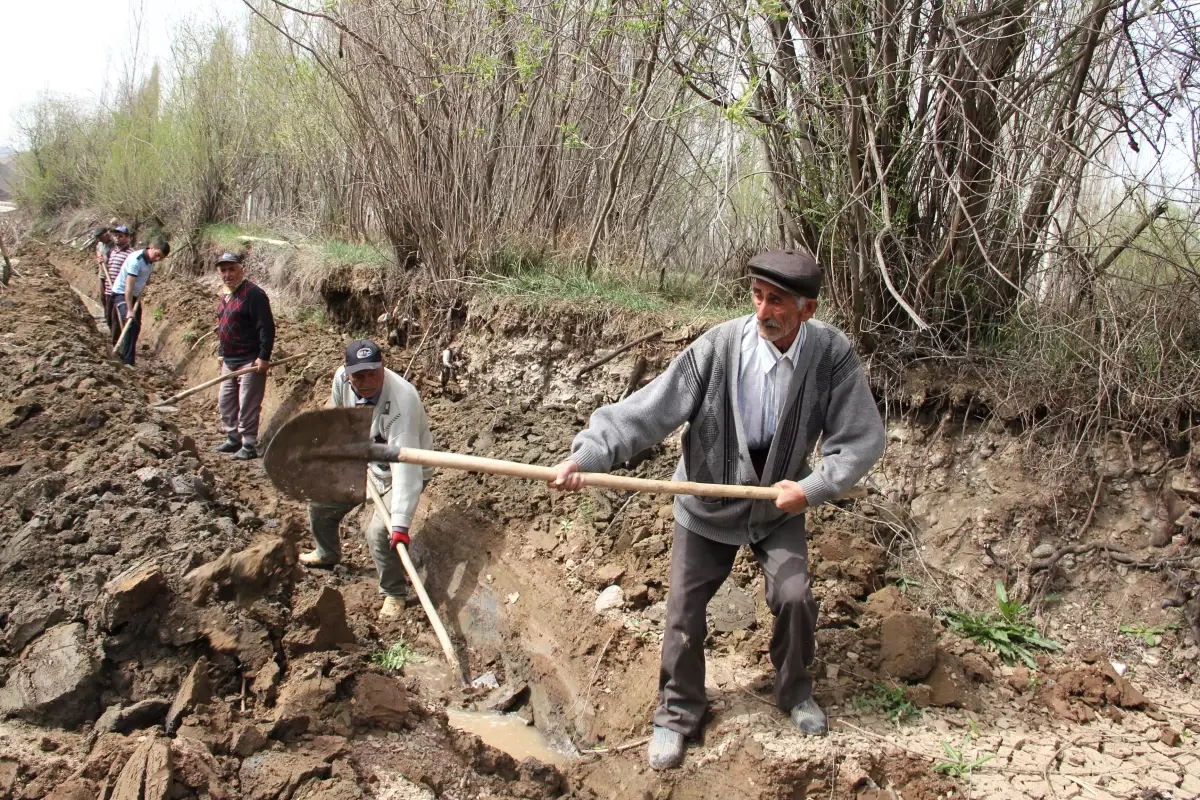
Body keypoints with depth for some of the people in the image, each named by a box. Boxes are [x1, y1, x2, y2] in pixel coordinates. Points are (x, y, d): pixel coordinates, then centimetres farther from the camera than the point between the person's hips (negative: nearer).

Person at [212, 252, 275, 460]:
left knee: (247, 405, -7)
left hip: (250, 362, -10)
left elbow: (266, 327, -19)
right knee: (225, 401, 15)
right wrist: (221, 354, 22)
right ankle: (233, 439, 27)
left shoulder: (253, 293, -15)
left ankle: (249, 445, 0)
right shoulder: (225, 296, 15)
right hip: (229, 361, 10)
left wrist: (264, 357, -23)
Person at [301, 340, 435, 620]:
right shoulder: (342, 379, -19)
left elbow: (404, 466, -44)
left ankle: (394, 594, 3)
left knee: (380, 531, -23)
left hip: (407, 470, -7)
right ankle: (328, 554, 47)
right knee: (320, 503, 15)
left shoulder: (401, 400, -40)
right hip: (363, 461, 7)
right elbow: (338, 414, 8)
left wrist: (400, 523, -48)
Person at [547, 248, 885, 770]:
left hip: (780, 502, 1)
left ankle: (795, 692, 28)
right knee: (684, 612, 5)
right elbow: (650, 408, -29)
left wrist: (812, 488, -24)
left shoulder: (832, 355, -19)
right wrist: (587, 453, -40)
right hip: (707, 503, -1)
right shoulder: (721, 346, -25)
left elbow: (861, 438, -13)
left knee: (794, 596, -5)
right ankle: (677, 713, 29)